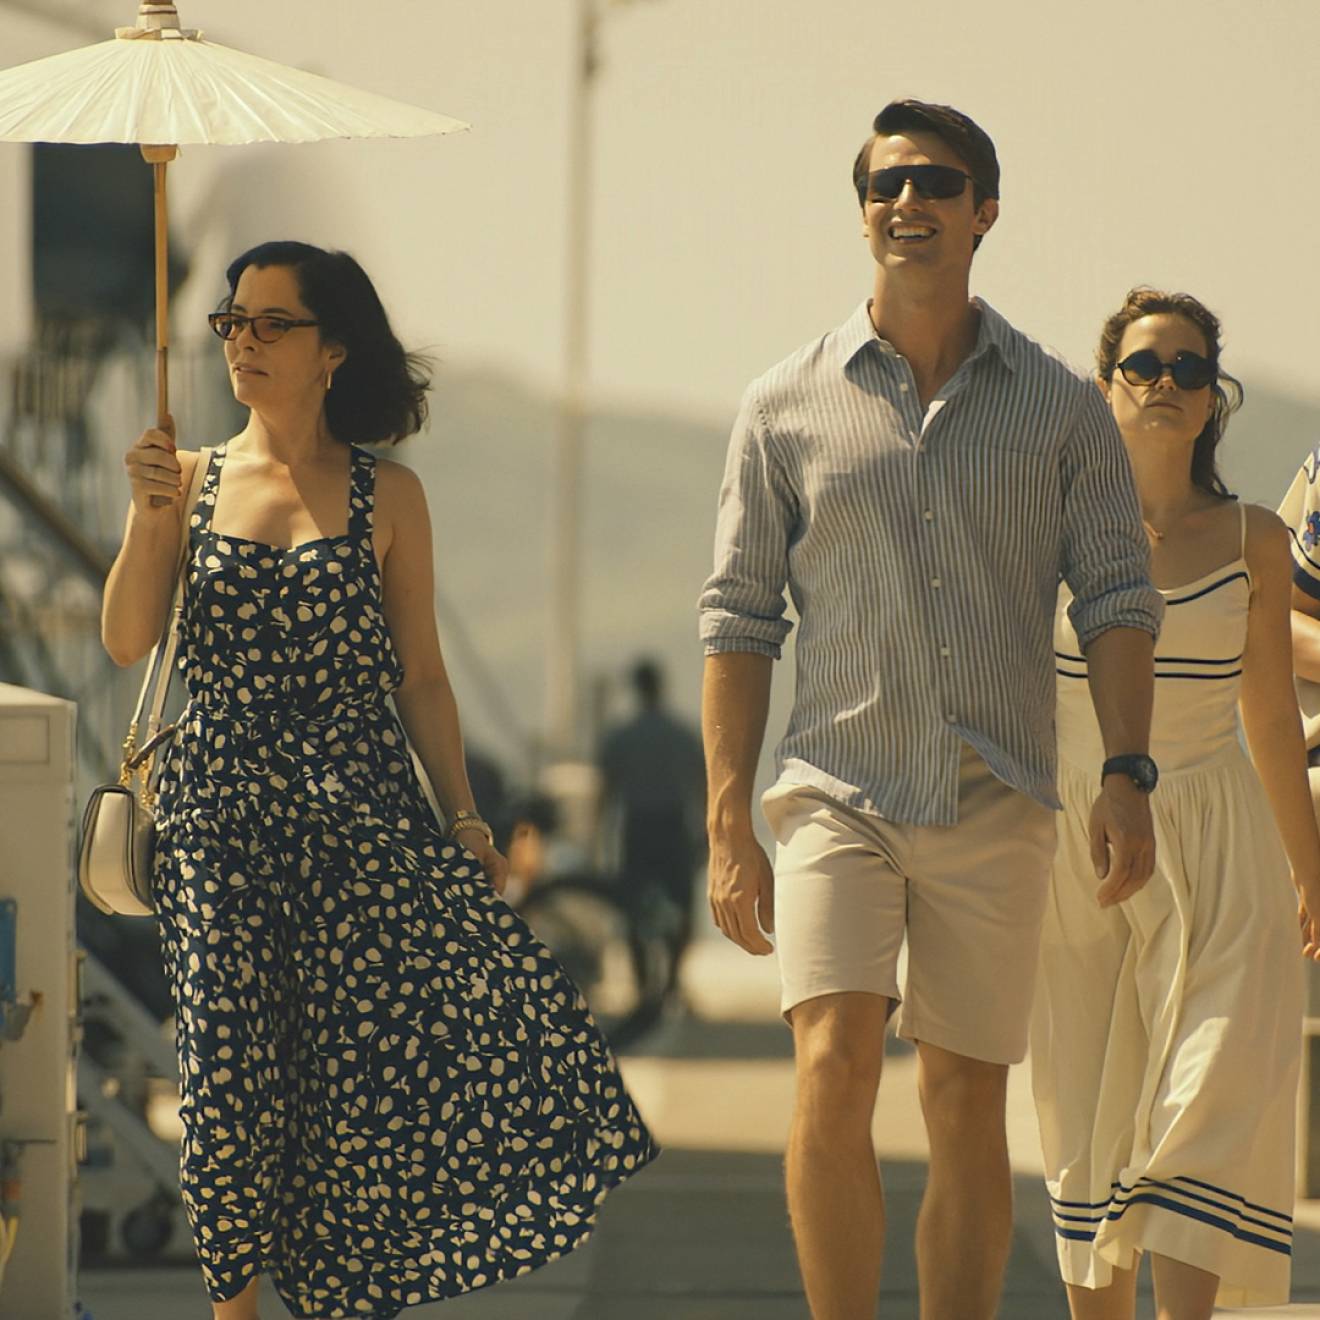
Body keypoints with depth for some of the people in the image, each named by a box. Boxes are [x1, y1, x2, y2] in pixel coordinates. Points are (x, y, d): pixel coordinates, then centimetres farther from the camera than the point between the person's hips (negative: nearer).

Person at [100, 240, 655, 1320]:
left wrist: (464, 817, 1)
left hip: (360, 806, -1)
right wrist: (149, 520, -14)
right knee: (233, 1066, -3)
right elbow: (126, 642, -1)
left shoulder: (384, 497, 6)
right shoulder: (192, 480, 8)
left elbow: (421, 676, 7)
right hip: (222, 813, 1)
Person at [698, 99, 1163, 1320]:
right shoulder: (788, 407, 5)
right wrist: (728, 829, 0)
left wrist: (1127, 775, -10)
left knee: (968, 1112, 4)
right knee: (834, 1074, -17)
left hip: (995, 806, 1)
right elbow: (739, 620, 6)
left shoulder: (1062, 409, 7)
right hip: (839, 793, -1)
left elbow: (1117, 600, 5)